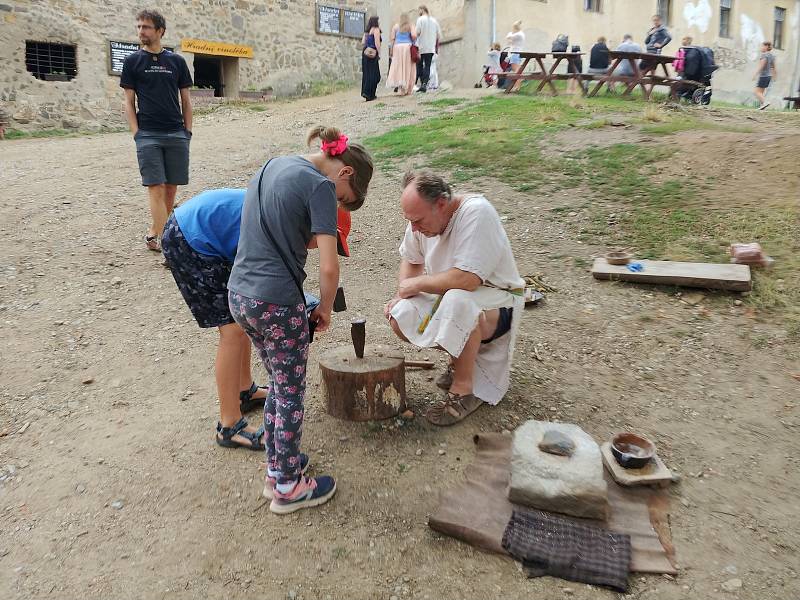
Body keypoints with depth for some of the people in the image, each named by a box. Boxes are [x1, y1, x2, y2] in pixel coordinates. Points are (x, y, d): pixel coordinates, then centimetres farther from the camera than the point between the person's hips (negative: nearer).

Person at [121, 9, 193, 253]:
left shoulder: (176, 61, 10)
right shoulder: (132, 61, 7)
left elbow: (186, 100, 12)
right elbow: (129, 102, 5)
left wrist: (188, 131, 4)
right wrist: (137, 134, -5)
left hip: (176, 134, 2)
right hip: (148, 135, -2)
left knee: (171, 187, 4)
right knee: (156, 187, -10)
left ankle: (155, 232, 18)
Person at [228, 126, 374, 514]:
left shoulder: (271, 166, 13)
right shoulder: (320, 185, -12)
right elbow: (329, 267, -17)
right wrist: (325, 309, -1)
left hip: (239, 294, 8)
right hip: (277, 303, -8)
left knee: (278, 385, 23)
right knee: (291, 395, 9)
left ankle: (275, 470, 37)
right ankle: (288, 488, 25)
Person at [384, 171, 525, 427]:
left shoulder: (476, 212, -27)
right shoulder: (422, 218, -4)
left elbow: (467, 279, -35)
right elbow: (410, 259, 16)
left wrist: (418, 283, -20)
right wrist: (403, 293, -3)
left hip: (496, 300, -7)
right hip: (451, 297, 8)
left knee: (457, 300, -39)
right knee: (399, 317, -15)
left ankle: (464, 388, -18)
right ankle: (462, 360, 9)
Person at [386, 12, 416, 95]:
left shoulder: (395, 26, 10)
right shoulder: (410, 26, 6)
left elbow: (392, 39, 4)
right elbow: (414, 35, -9)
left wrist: (391, 51, 5)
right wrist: (413, 42, 10)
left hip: (397, 47, 1)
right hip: (408, 47, -1)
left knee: (398, 67, 2)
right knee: (408, 68, 4)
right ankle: (407, 89, 3)